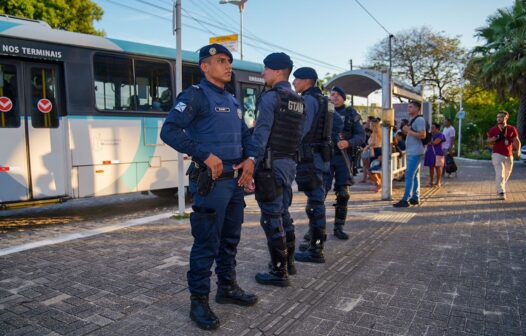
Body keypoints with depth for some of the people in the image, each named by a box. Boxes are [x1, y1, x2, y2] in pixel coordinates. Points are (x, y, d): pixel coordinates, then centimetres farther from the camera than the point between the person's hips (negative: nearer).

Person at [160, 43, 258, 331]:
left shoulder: (232, 100, 17)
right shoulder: (195, 95, -6)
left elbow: (245, 134, 22)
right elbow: (170, 131, -16)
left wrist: (250, 158, 2)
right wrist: (205, 155, -21)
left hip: (236, 179, 8)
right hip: (211, 181, -8)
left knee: (230, 238, 17)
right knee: (207, 243, -2)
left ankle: (227, 288, 32)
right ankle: (199, 301, 12)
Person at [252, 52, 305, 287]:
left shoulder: (271, 97, -11)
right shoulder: (299, 102, 14)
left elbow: (261, 134, -16)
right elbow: (299, 135, 15)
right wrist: (291, 158, 18)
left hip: (272, 164, -8)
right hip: (290, 162, 9)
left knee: (271, 218, -2)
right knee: (283, 214, 19)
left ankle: (279, 272, 5)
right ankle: (287, 261, 30)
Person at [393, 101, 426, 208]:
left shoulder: (419, 119, -11)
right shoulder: (412, 120, 20)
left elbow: (422, 135, -21)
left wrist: (409, 131, -16)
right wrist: (406, 131, 12)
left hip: (415, 152, -10)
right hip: (411, 152, 10)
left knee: (409, 175, -11)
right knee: (415, 175, 12)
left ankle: (405, 200, -11)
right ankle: (415, 198, 18)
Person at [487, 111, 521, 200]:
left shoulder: (512, 129, 3)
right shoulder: (493, 129, 1)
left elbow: (517, 141, 4)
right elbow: (489, 142, 6)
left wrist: (518, 150, -13)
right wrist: (495, 138, -15)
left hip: (509, 155, 3)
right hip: (497, 155, -3)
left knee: (506, 175, 14)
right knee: (500, 174, -13)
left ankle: (500, 189, 33)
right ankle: (501, 192, -12)